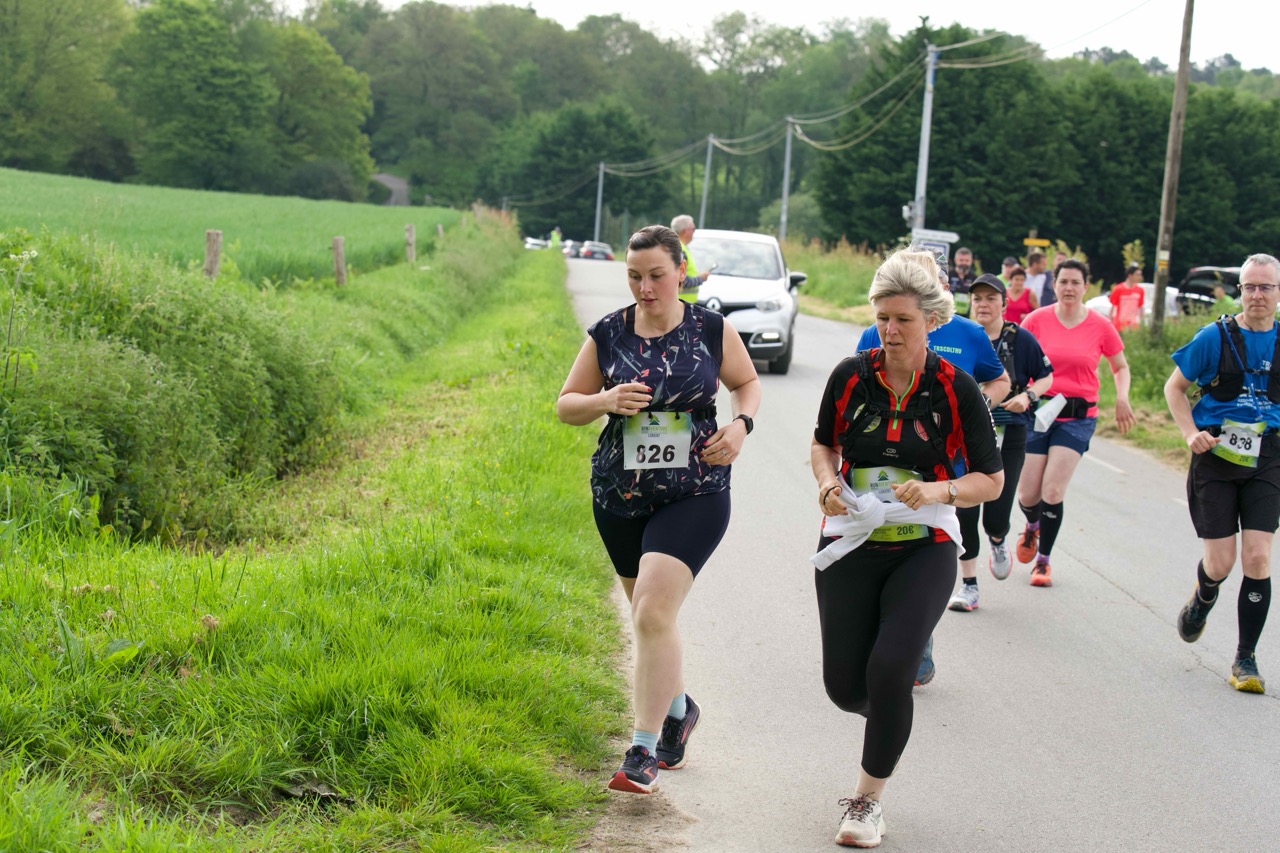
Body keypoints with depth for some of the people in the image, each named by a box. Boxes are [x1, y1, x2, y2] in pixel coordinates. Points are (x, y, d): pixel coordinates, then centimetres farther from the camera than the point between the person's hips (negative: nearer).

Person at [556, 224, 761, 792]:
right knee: (651, 615, 17)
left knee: (653, 613, -18)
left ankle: (644, 751, -11)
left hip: (694, 495, -3)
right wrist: (603, 401, -14)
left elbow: (747, 383, 14)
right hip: (620, 495, 4)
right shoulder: (607, 335, 0)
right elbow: (565, 406, 7)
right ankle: (678, 707, 43)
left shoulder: (713, 331, -3)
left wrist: (740, 424, -6)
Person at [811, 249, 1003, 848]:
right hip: (851, 545, 2)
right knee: (845, 686, 1)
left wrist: (940, 491, -20)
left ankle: (868, 799, 4)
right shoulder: (851, 376, -3)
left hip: (924, 550, -2)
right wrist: (828, 481, -7)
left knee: (889, 670, -18)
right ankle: (892, 714, 40)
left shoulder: (955, 389, -8)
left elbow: (992, 479, -2)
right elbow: (823, 444, 14)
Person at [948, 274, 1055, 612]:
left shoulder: (1021, 339, -3)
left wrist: (1028, 396, -10)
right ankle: (968, 586, 9)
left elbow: (1046, 376, 8)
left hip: (1008, 436, -1)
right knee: (965, 511, -3)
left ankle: (998, 543, 35)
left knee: (996, 515, -4)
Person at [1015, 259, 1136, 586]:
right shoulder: (1036, 320, -2)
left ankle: (1043, 560, 6)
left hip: (1079, 416, -1)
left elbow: (1121, 367, 14)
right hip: (1038, 411, 1)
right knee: (1027, 495, 2)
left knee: (1053, 491, -11)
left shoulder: (1100, 326, 0)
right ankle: (1032, 526, 40)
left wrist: (1122, 398, -4)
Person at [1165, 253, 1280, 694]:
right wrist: (1191, 433, -9)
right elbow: (1174, 386, 4)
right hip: (1216, 456, -1)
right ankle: (1203, 598, 36)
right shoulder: (1216, 337, -5)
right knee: (1220, 562, -2)